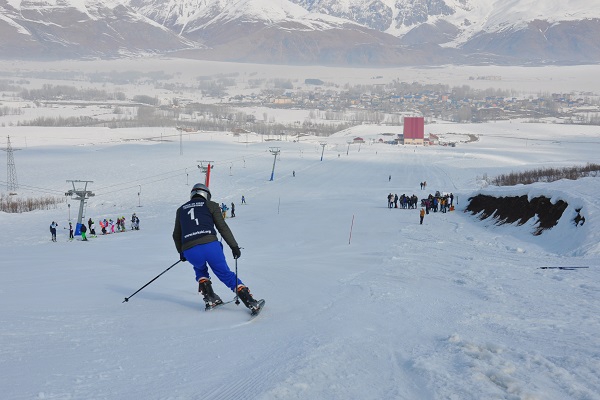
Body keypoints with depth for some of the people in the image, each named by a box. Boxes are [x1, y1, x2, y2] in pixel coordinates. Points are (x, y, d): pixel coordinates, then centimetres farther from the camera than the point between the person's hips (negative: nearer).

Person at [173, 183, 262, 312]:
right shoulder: (211, 205, 17)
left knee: (200, 269, 34)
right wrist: (234, 246, 12)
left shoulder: (181, 209, 25)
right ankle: (250, 302, 2)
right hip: (210, 246, -2)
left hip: (189, 251, 2)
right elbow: (223, 227, 8)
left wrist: (181, 252, 45)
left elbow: (176, 235, 31)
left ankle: (210, 298, 17)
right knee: (226, 274, 12)